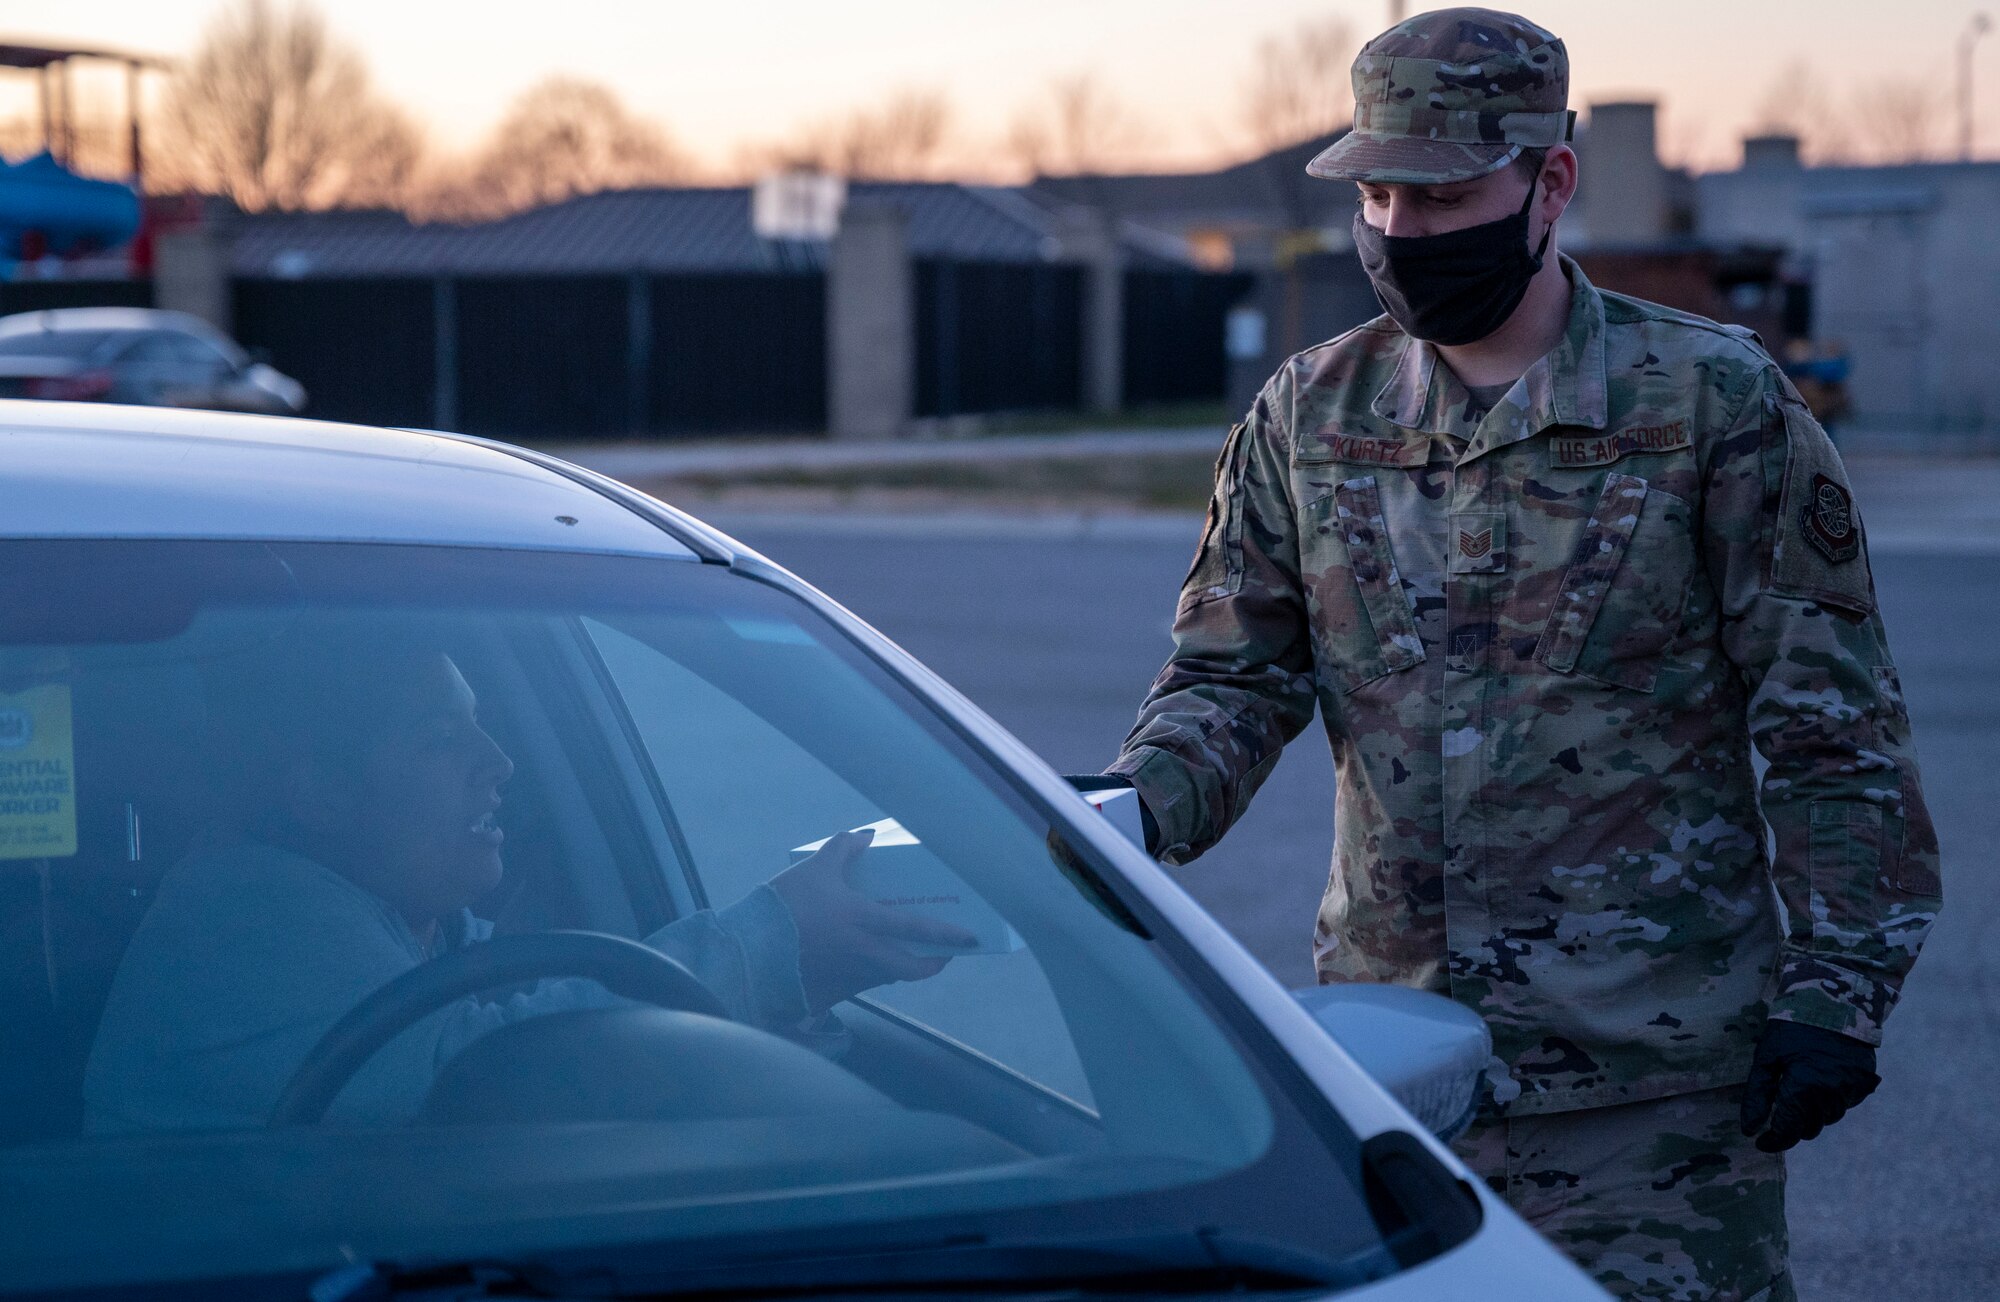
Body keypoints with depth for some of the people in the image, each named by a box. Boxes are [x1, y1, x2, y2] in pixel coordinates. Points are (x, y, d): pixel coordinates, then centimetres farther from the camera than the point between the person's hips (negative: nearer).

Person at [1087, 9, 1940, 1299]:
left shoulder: (1715, 400, -4)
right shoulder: (1312, 414, 7)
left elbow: (1833, 724, -3)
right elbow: (1230, 675, 9)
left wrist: (1836, 992, -7)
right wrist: (1129, 815, -11)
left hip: (1653, 1073, -4)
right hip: (1388, 1048, 4)